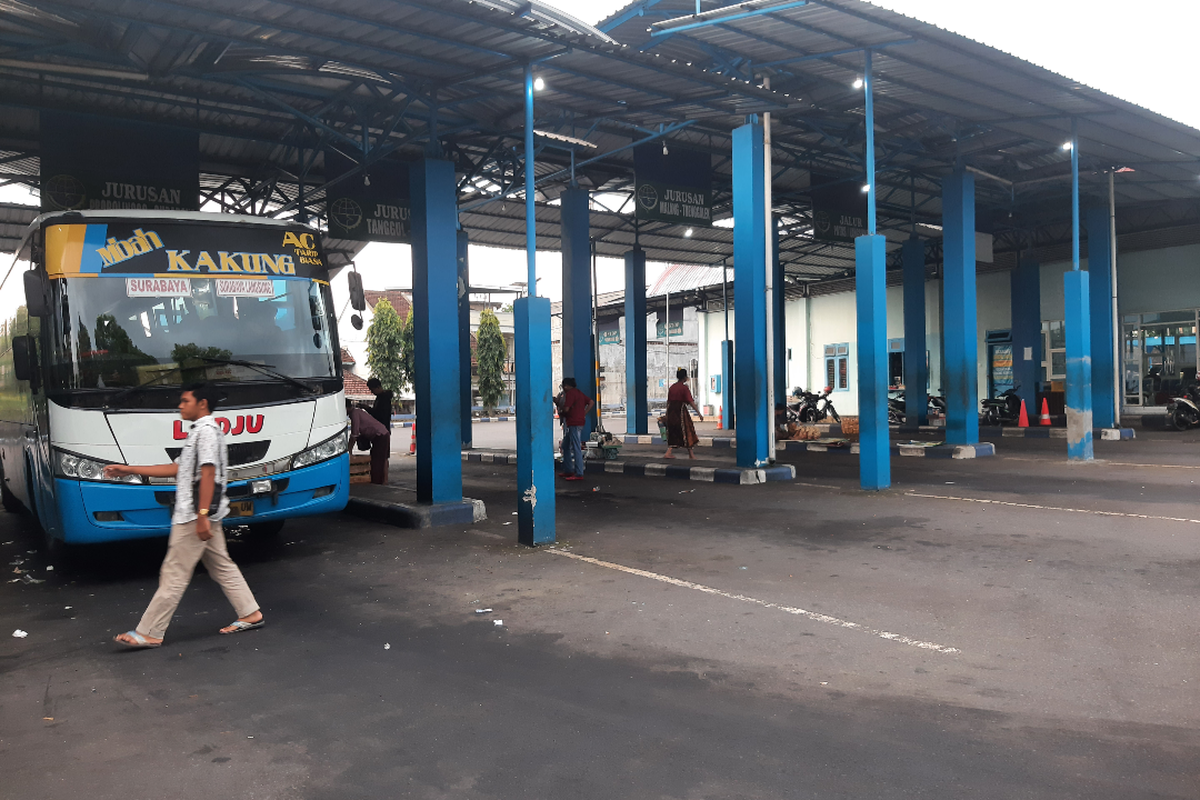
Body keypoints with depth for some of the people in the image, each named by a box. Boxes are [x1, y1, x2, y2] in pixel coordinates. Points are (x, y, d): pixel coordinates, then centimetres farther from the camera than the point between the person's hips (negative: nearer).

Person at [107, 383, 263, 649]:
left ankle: (149, 633, 1)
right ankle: (250, 614, 16)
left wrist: (202, 515, -26)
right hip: (200, 515, 10)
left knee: (174, 574, -4)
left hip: (193, 516, -10)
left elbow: (208, 473, -21)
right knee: (221, 566, 12)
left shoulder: (206, 430, -13)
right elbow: (176, 469, 22)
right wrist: (129, 470, 21)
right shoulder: (200, 431, 20)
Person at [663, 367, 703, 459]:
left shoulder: (672, 387, 9)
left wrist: (667, 413, 24)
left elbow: (668, 401, 14)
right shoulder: (684, 388, -10)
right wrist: (699, 413, -16)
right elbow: (691, 402, -16)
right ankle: (691, 454, 16)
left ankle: (668, 453, 1)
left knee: (673, 433, 12)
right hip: (681, 411, -6)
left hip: (671, 411, 6)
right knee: (687, 431, 8)